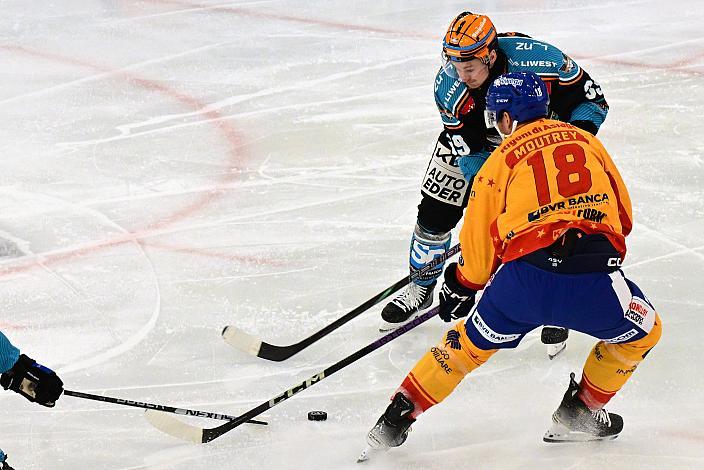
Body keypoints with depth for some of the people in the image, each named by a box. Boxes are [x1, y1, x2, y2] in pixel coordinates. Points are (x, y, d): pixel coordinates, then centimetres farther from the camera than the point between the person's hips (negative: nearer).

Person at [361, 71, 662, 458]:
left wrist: (462, 287, 35)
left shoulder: (502, 159, 13)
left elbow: (479, 238, 18)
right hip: (594, 280, 0)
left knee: (471, 342, 23)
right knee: (642, 332, 28)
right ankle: (579, 414, 28)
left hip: (524, 274, 0)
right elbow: (622, 215, 27)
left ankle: (398, 416, 22)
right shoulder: (587, 141, 20)